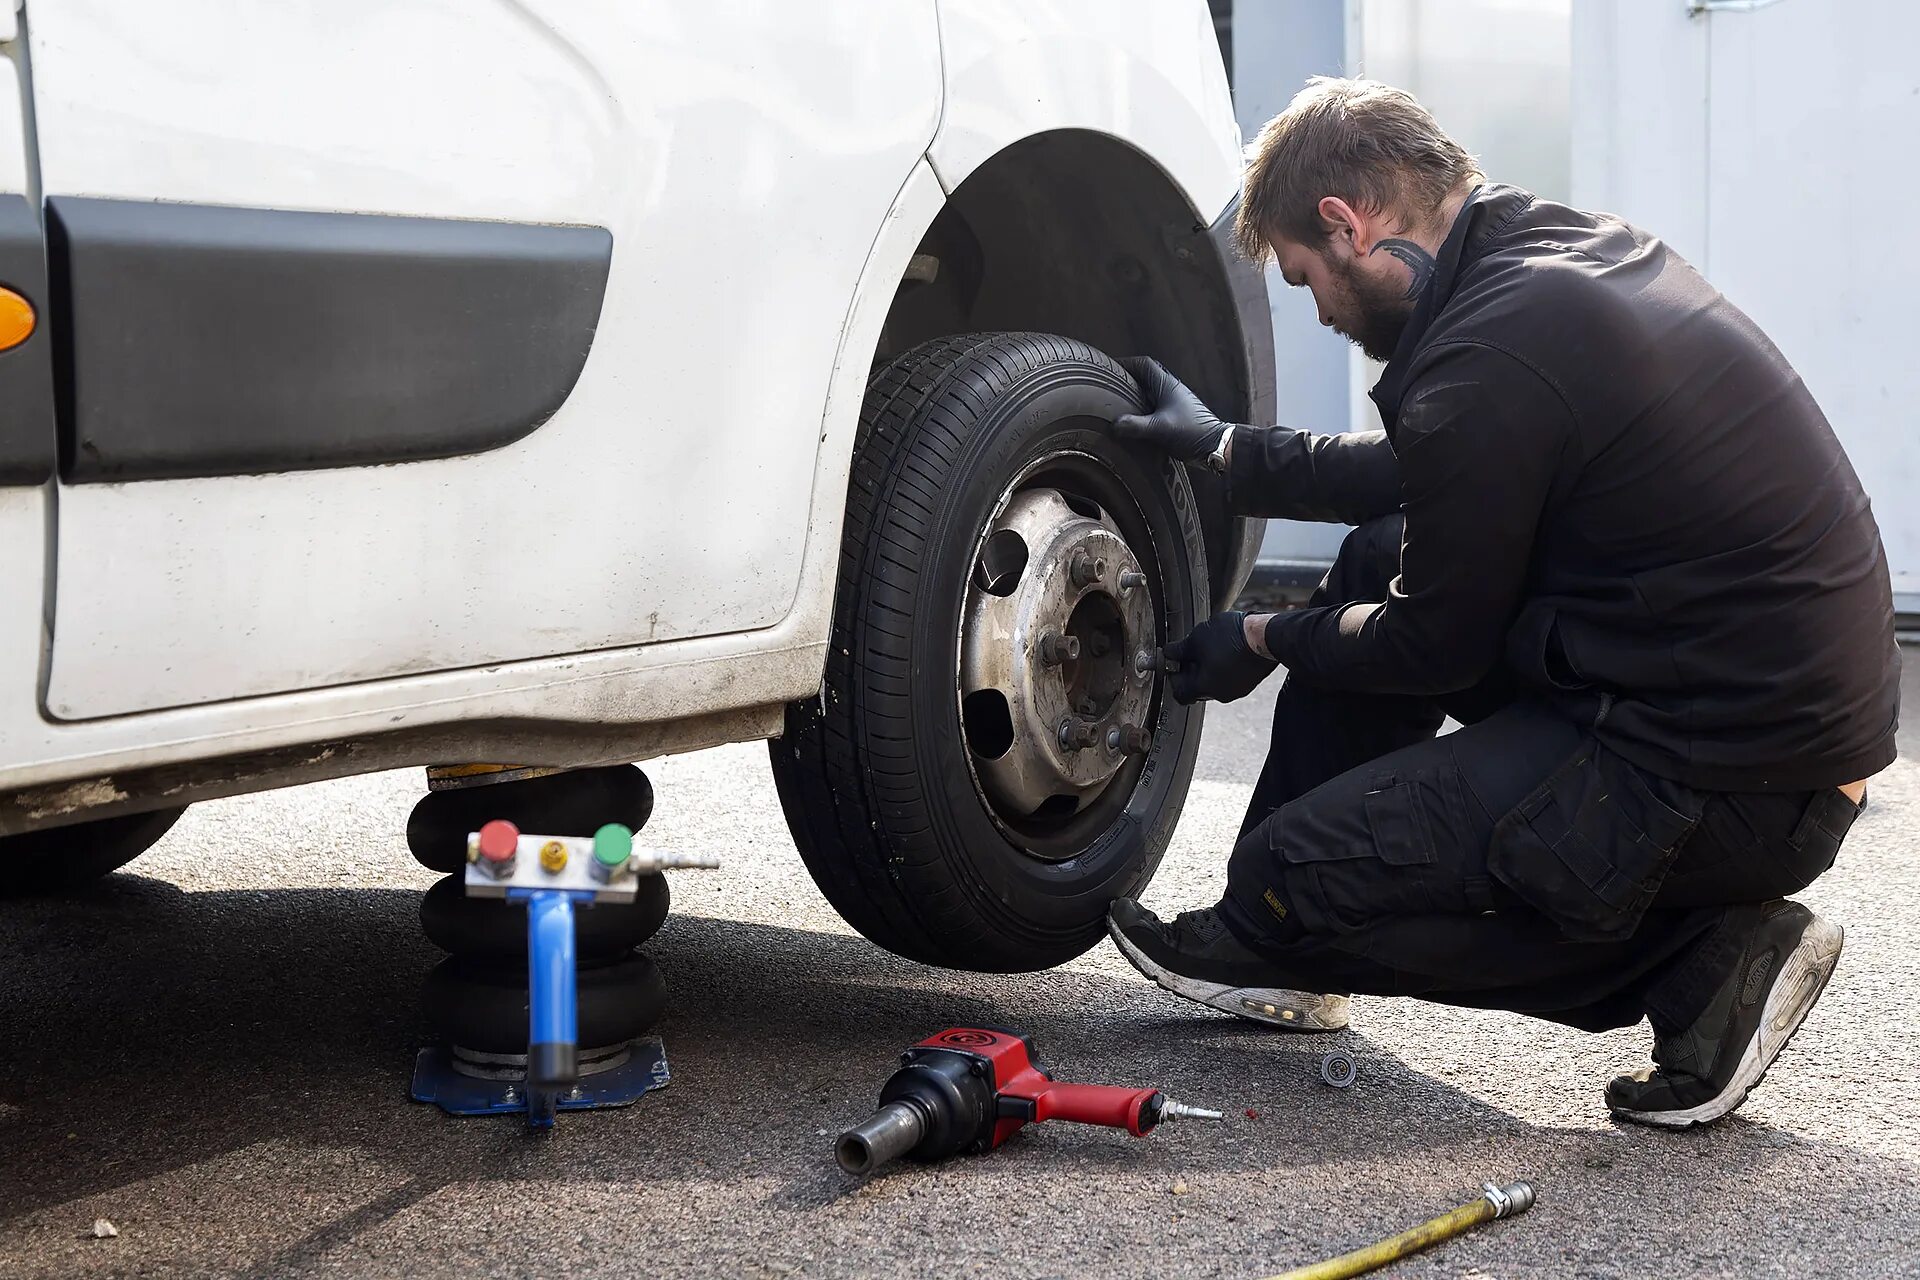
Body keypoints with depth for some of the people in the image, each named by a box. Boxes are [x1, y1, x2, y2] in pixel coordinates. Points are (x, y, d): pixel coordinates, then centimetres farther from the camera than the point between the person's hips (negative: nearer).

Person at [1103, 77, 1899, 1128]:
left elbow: (1435, 647, -8)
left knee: (1290, 875, -5)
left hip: (1733, 782, -10)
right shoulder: (1571, 247, 9)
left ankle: (1699, 959, -1)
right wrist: (1228, 451, 31)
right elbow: (1431, 477, 25)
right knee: (1375, 561, 19)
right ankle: (1279, 957, 25)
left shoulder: (1486, 358, -21)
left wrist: (1265, 643, 10)